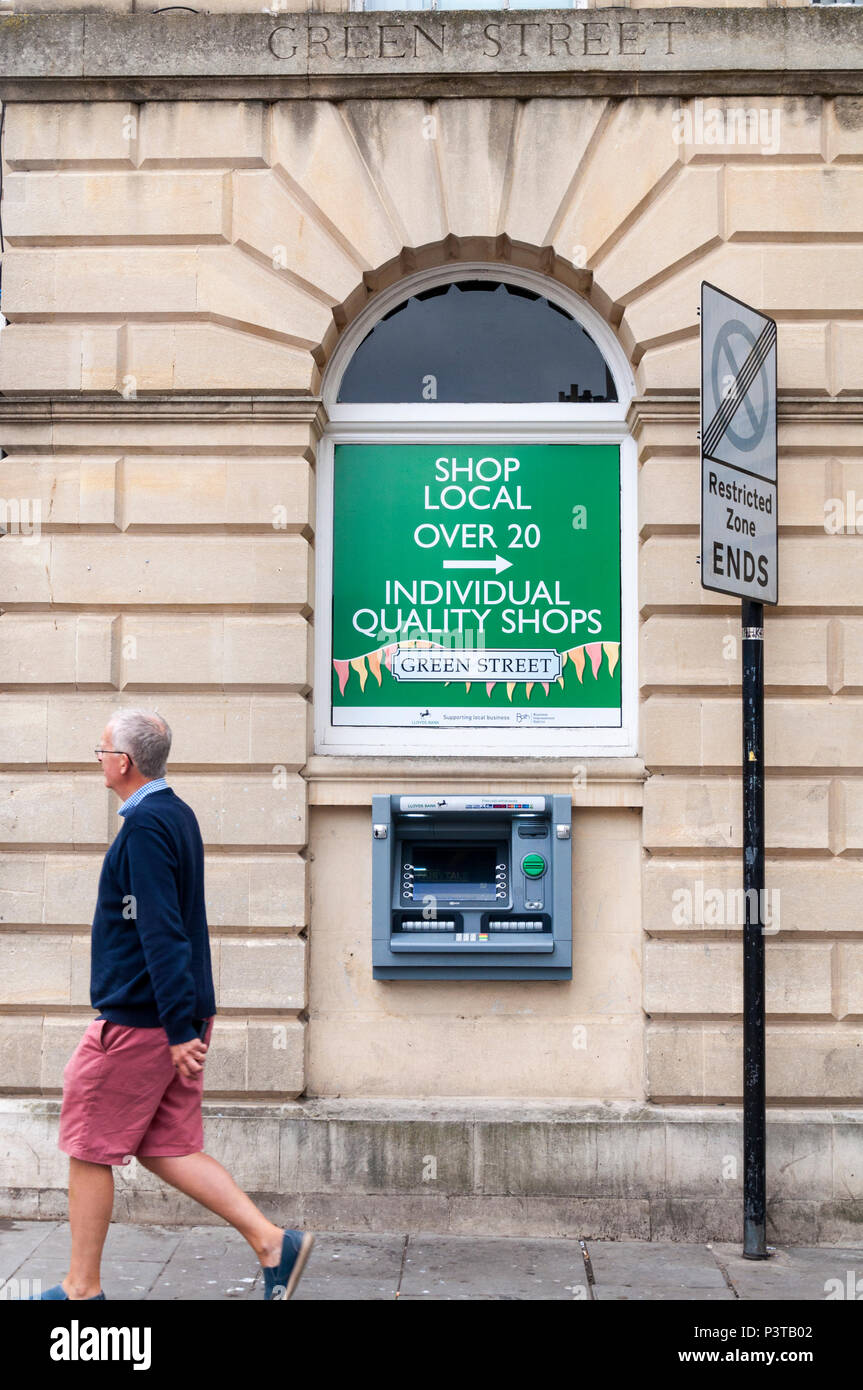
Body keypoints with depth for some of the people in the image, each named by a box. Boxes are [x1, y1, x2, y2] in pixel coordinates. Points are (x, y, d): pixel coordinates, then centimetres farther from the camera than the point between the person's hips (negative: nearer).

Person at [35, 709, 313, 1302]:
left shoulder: (145, 826, -18)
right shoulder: (179, 815, 12)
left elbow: (162, 933, -23)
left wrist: (180, 1028, -24)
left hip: (136, 1021, -9)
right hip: (171, 1017, 9)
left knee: (89, 1148, 6)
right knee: (167, 1148, 13)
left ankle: (83, 1287, 19)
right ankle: (272, 1241, 5)